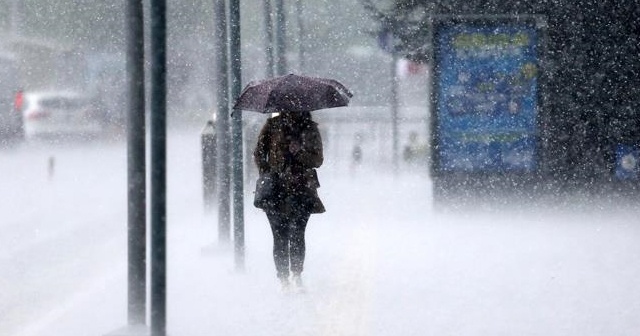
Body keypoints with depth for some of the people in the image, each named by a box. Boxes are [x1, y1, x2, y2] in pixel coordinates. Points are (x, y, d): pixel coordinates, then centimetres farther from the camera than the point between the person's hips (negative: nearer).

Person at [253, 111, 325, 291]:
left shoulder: (310, 129, 8)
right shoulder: (273, 126, 6)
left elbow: (317, 160, 4)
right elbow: (259, 153, 10)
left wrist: (299, 152, -13)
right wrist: (266, 174, -4)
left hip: (302, 190, 0)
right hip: (276, 189, 0)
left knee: (297, 234, -8)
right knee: (280, 237, -2)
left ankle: (296, 275, 4)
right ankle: (284, 279, 4)